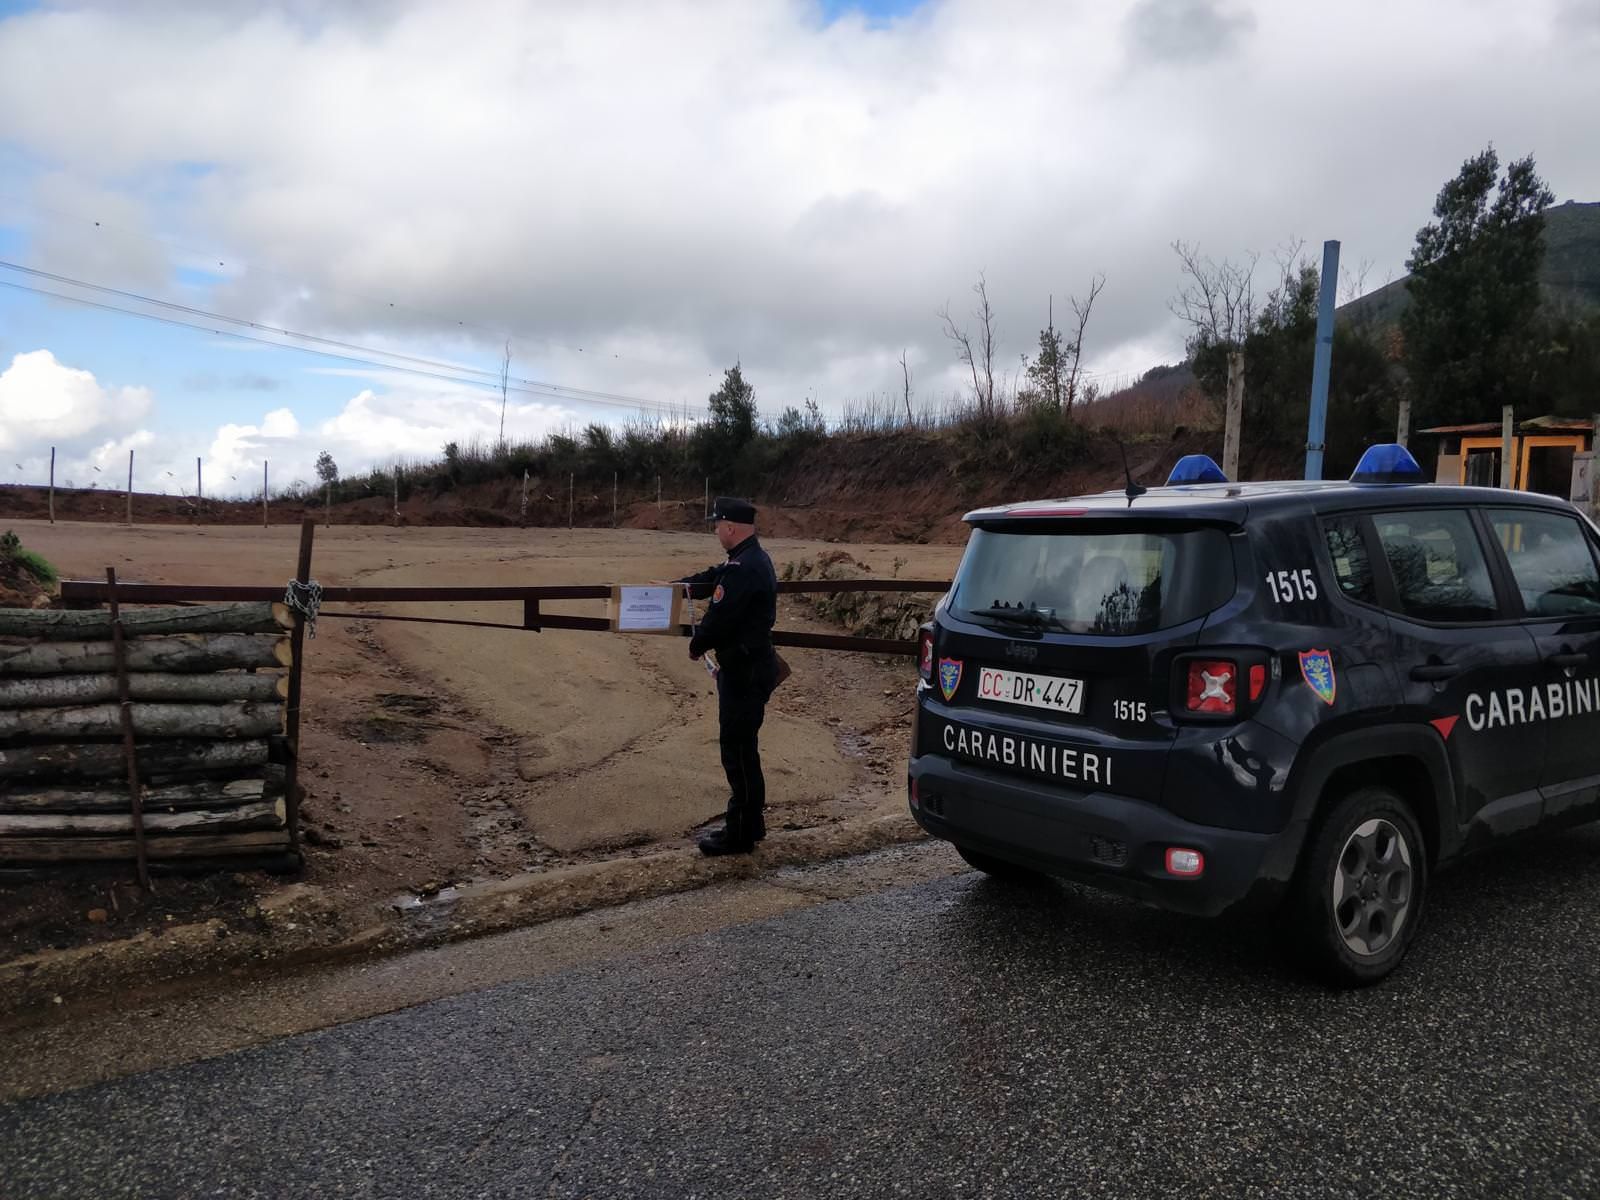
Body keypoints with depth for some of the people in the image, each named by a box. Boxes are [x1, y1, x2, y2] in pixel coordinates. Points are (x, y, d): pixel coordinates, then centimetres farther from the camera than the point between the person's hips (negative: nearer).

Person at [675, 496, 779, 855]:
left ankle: (740, 834, 9)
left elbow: (719, 617, -23)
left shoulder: (743, 569, -24)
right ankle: (751, 822, 30)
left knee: (737, 750, -1)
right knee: (742, 748, 19)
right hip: (750, 666, 11)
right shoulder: (752, 559, 11)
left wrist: (696, 646, -5)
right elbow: (712, 579, 26)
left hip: (744, 672, -11)